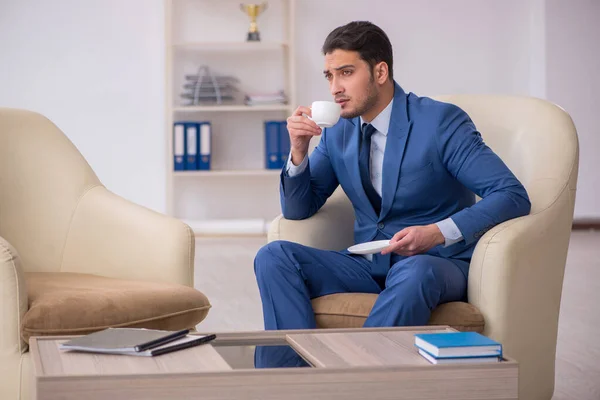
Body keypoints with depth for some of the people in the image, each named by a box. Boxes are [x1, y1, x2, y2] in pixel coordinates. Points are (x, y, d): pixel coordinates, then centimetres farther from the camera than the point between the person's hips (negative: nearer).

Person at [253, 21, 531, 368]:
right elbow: (299, 209, 13)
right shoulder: (338, 132, 8)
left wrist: (438, 232, -28)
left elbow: (513, 196, -15)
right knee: (274, 257, -17)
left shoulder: (442, 122, -10)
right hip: (368, 265, 5)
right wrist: (299, 151, -7)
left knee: (413, 272, -40)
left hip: (436, 264, -5)